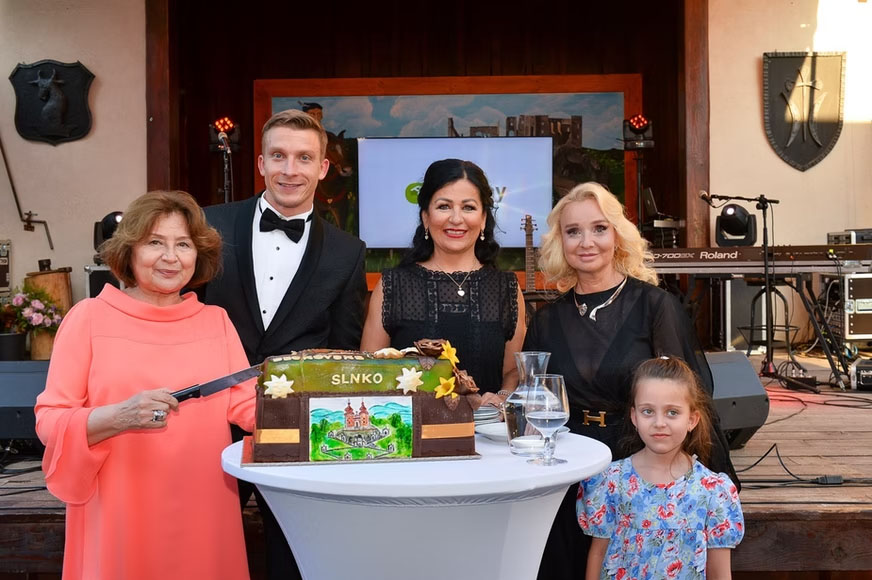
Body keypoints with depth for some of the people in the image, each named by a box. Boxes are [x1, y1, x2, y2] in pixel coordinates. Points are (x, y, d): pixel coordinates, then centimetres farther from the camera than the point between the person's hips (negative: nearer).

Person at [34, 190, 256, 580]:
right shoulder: (89, 317, -3)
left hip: (202, 509, 2)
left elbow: (245, 404, 1)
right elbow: (49, 421, -5)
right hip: (119, 514, -2)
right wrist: (119, 417, -22)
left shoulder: (216, 320, 6)